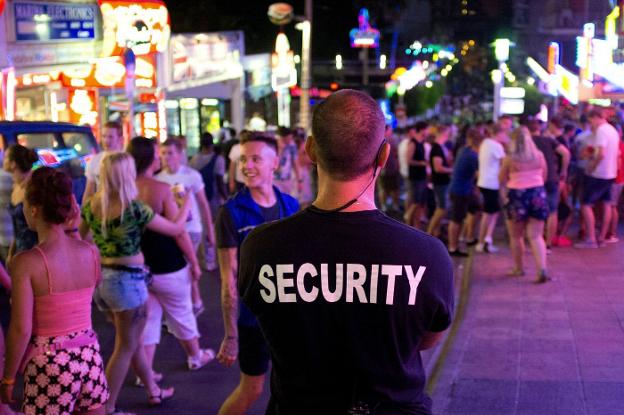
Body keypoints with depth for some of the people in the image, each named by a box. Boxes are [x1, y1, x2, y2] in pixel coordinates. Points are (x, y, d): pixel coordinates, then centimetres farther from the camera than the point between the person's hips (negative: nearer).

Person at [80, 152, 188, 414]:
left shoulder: (91, 205, -1)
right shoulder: (134, 208, -19)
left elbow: (81, 236, 19)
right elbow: (176, 229, -9)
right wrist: (187, 201, 7)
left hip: (101, 278, 7)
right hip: (127, 280, -7)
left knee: (132, 339, 22)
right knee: (125, 346, 8)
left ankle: (153, 390, 37)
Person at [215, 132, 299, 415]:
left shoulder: (291, 206, -1)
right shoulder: (232, 212, -13)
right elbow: (229, 277, -14)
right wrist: (231, 334, -14)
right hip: (253, 316, -4)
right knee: (251, 389, 9)